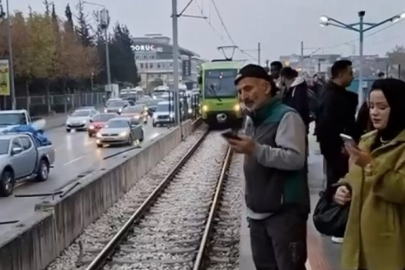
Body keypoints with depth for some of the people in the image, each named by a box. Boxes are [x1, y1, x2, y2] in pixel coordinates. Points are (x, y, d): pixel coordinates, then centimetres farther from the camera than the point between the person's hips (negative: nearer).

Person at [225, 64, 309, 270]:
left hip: (284, 212, -8)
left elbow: (295, 159, -24)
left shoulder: (286, 116, -12)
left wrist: (256, 149, -31)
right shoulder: (252, 120, 15)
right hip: (257, 212, 9)